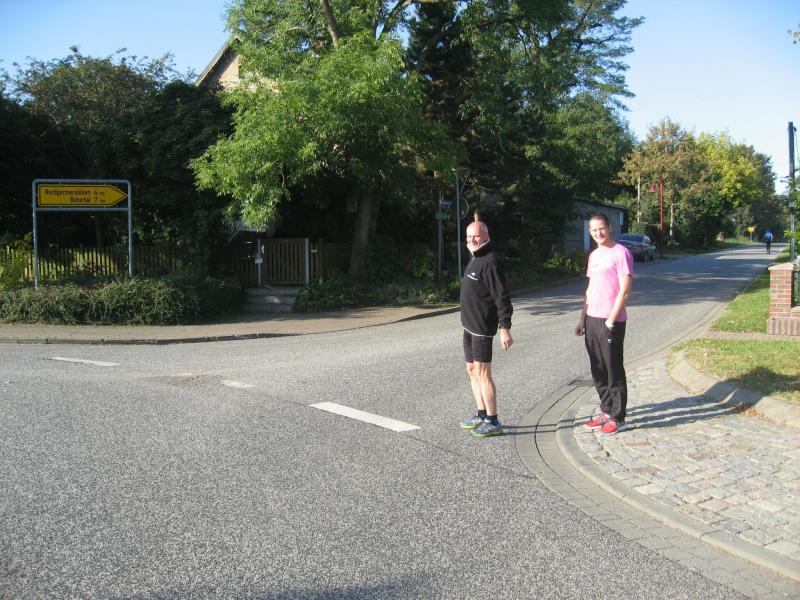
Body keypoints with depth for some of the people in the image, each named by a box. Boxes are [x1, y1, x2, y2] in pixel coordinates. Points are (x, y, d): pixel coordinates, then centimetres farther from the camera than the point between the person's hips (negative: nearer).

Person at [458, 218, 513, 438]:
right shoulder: (474, 260, 15)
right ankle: (481, 415, 26)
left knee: (482, 372, -7)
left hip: (483, 327, -10)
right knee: (472, 370, 15)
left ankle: (493, 422, 1)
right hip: (469, 325, 10)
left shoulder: (490, 262, -16)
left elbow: (502, 297, -20)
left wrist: (505, 328, -24)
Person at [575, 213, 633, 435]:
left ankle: (618, 418, 5)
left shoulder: (620, 253, -9)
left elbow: (625, 291, -13)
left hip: (611, 321, -8)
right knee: (598, 370, 12)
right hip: (592, 319, 8)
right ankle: (606, 412, 23)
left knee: (614, 370, -2)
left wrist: (611, 320, -17)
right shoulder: (593, 256, 16)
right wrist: (583, 318, 15)